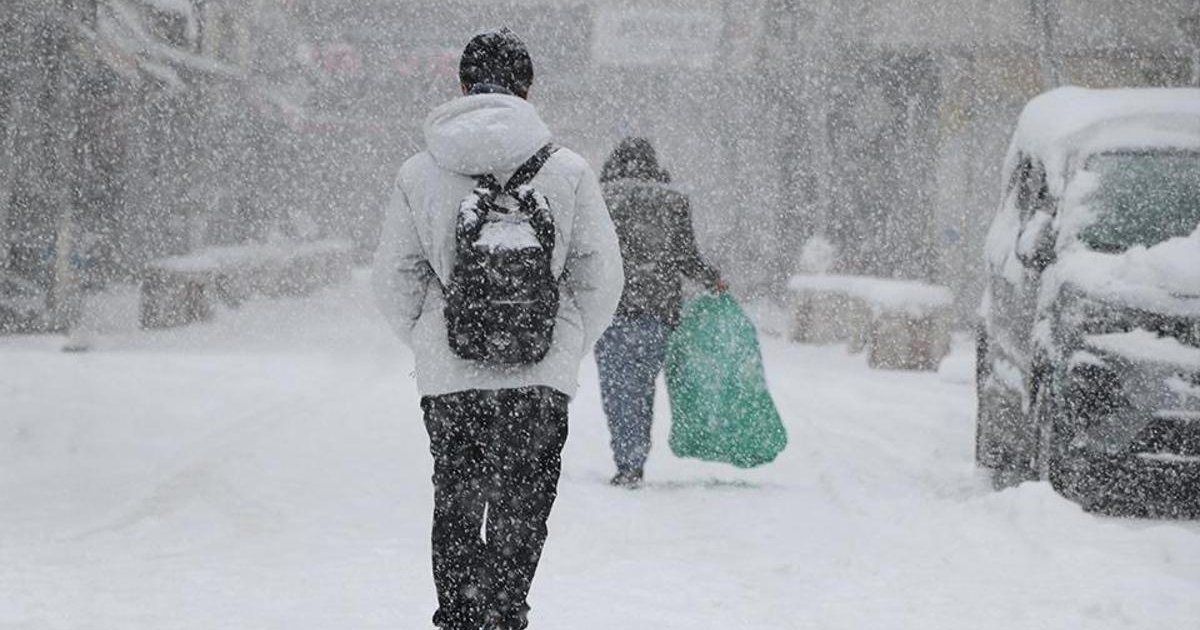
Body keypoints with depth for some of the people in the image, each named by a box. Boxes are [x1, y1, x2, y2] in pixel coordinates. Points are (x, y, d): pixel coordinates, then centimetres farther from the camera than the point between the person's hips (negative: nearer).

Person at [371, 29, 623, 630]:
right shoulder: (567, 171, -4)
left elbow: (393, 282, 3)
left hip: (448, 378, 1)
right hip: (541, 378, -1)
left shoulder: (418, 174, -1)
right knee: (520, 514, 6)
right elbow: (601, 278, 0)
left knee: (455, 511, 15)